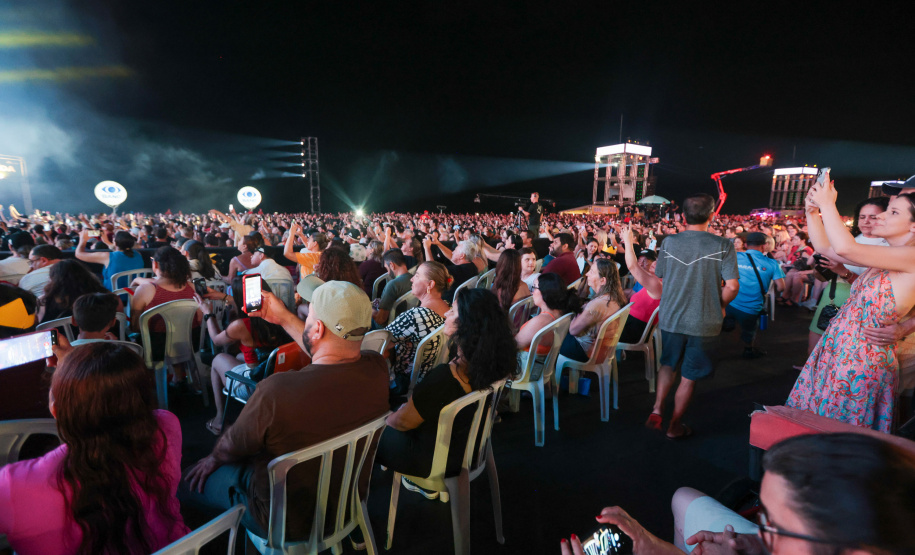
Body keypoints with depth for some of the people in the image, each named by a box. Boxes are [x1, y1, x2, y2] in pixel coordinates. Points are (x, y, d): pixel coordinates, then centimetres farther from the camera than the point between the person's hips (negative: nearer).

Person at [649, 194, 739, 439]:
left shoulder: (669, 242, -5)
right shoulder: (723, 245, -11)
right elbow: (732, 286, -13)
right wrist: (719, 306, 5)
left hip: (670, 318, 2)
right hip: (703, 322, -1)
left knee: (668, 364, 25)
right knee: (689, 376, 13)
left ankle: (657, 409, 13)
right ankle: (675, 426, 25)